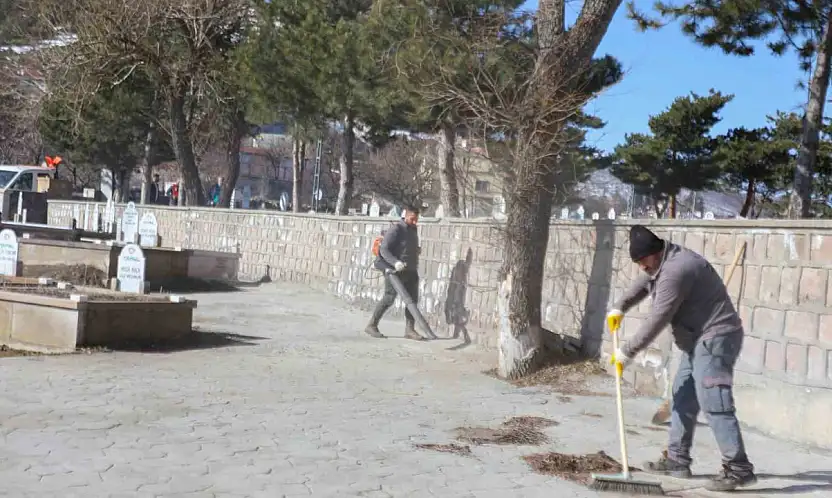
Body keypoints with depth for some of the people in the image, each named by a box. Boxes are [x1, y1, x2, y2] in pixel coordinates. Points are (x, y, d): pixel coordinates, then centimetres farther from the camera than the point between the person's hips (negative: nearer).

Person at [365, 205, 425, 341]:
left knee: (413, 299, 2)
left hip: (411, 271, 8)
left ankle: (409, 330, 7)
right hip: (395, 270, -8)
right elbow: (384, 249, -20)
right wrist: (395, 262, -33)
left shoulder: (413, 229, 13)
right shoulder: (396, 229, -12)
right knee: (389, 298, -6)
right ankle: (372, 326, 4)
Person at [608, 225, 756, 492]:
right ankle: (677, 460, 21)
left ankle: (739, 469, -14)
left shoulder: (675, 271, -22)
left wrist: (627, 352, -13)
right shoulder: (665, 262, 11)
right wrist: (619, 308, 15)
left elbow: (656, 320, -21)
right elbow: (643, 284, 30)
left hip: (715, 339, -11)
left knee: (714, 404, -15)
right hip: (699, 341, 11)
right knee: (683, 400, 13)